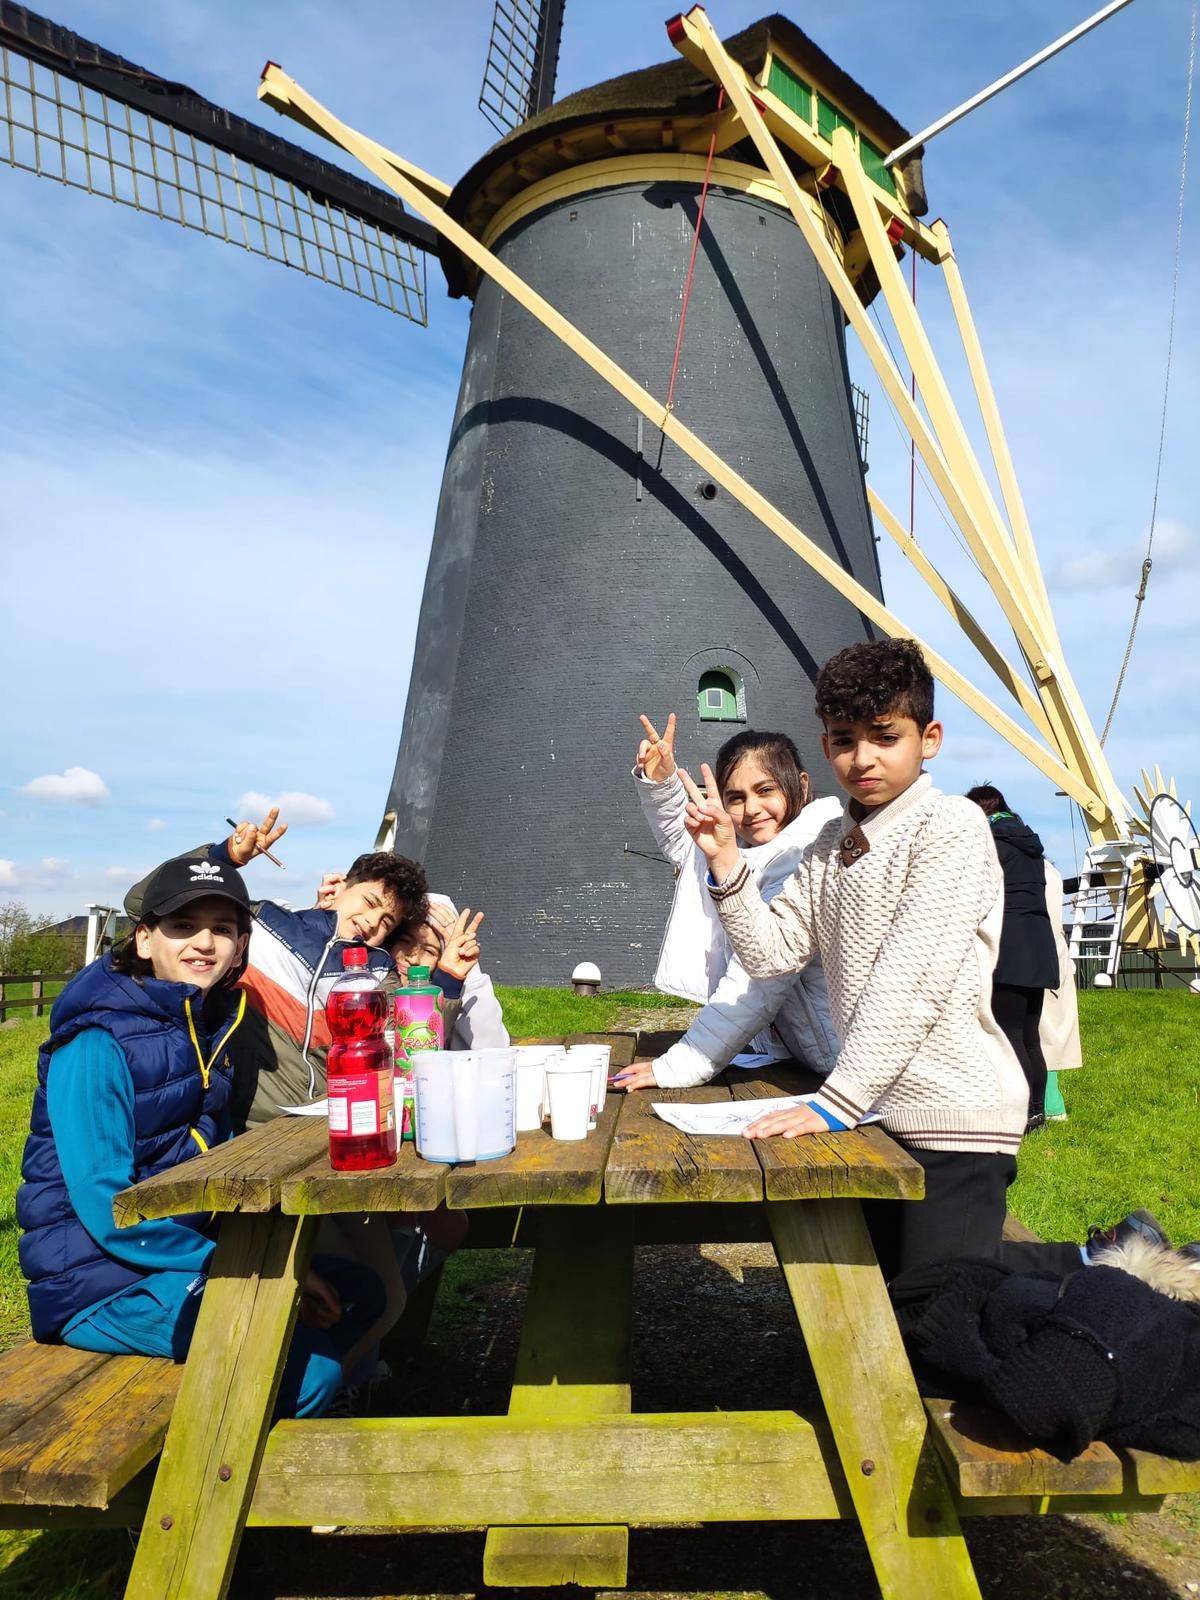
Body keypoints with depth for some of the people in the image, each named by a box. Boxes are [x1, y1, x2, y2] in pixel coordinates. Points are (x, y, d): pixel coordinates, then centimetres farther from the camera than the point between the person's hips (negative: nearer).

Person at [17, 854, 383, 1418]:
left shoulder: (211, 1023, 6)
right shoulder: (96, 1044, -18)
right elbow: (105, 1207, -21)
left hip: (190, 1249, 8)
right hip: (98, 1278, -8)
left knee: (357, 1293, 6)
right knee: (308, 1359, -23)